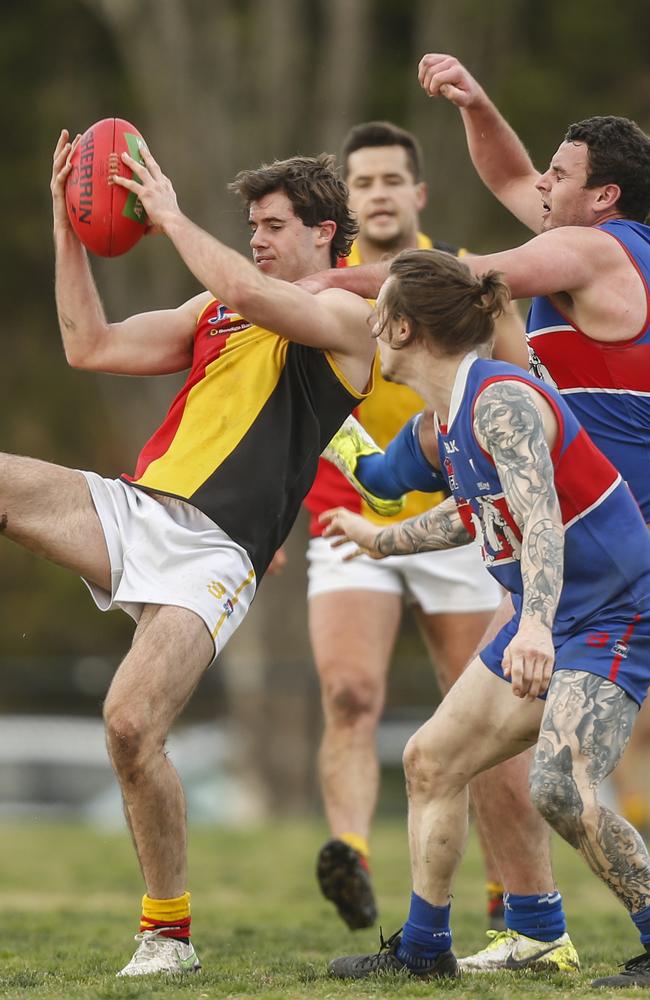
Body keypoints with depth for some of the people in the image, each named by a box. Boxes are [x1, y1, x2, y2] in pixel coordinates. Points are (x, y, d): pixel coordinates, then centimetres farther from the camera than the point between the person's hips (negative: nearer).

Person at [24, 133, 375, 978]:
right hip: (135, 509, 7)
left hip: (212, 553, -7)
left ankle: (169, 932, -2)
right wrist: (67, 226, 15)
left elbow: (246, 291, -18)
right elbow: (89, 346, 21)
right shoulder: (214, 313, 23)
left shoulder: (347, 319, 1)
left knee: (131, 726, -20)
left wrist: (170, 216, -5)